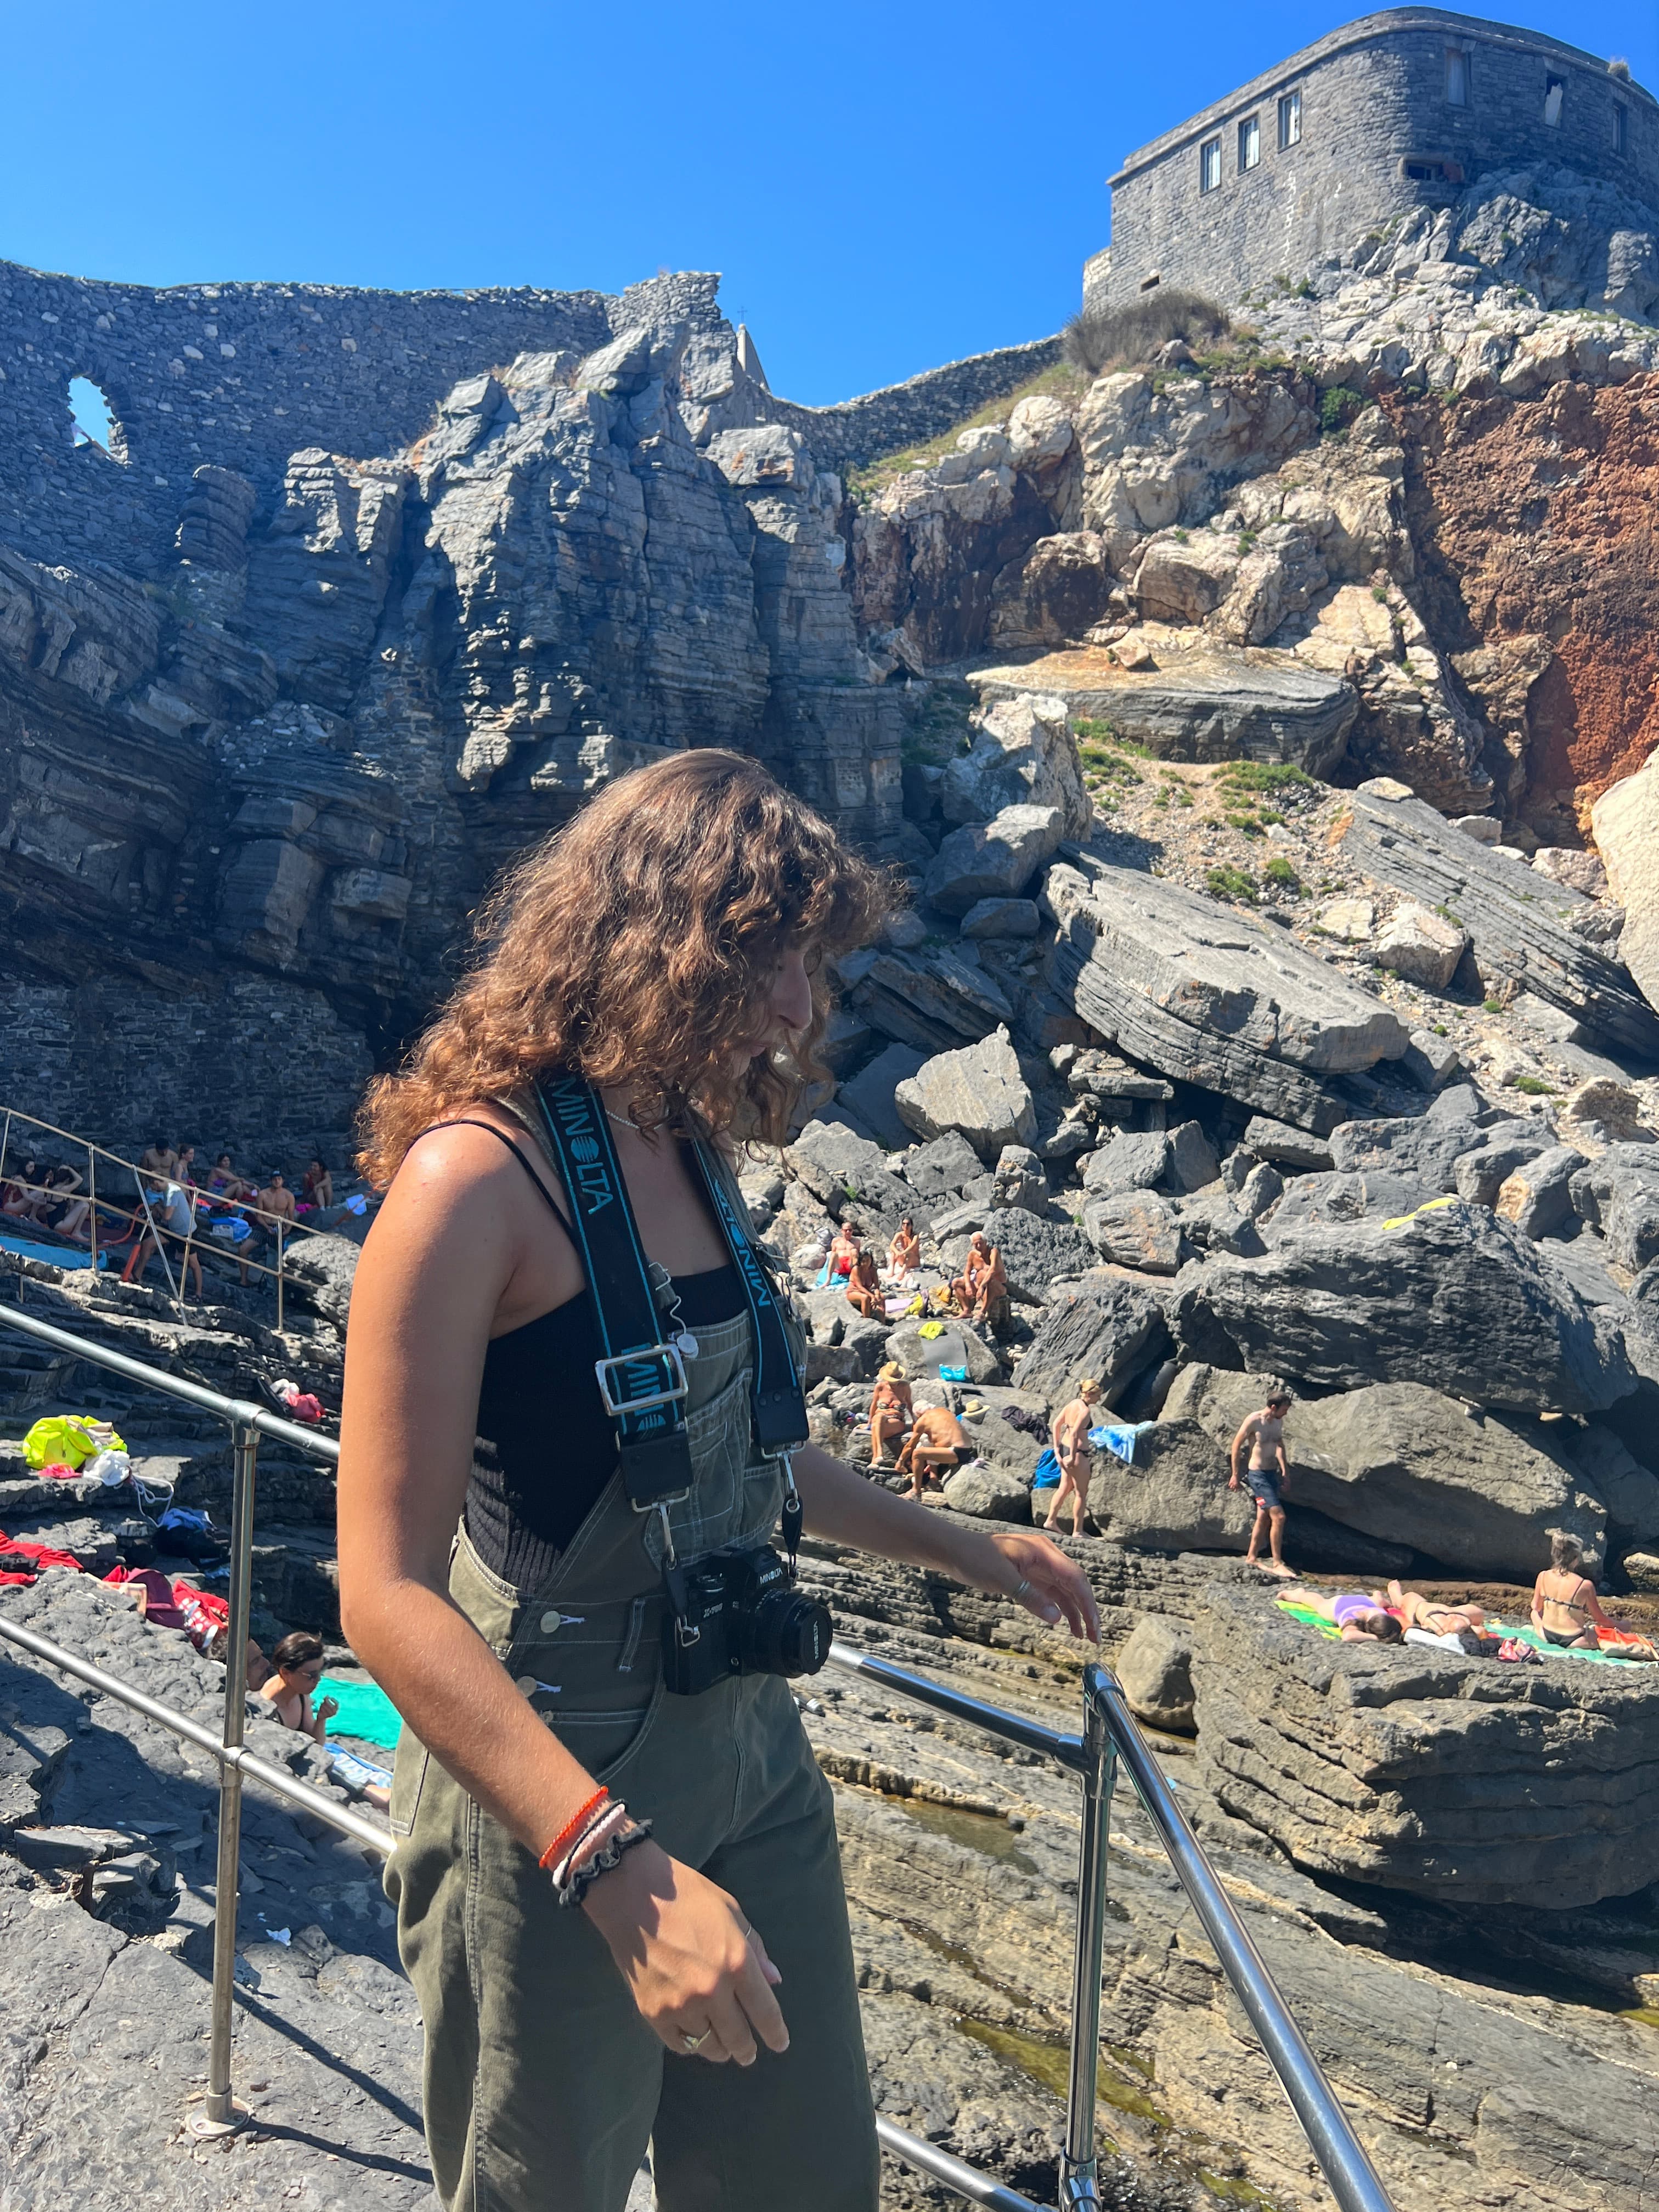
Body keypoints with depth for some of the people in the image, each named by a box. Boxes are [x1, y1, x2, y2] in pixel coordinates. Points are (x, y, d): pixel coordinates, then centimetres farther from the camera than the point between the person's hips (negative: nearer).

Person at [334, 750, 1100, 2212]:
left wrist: (965, 1549, 21)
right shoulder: (478, 1177, -20)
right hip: (549, 1800, -7)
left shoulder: (690, 1152, 3)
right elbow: (388, 1594, -23)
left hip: (751, 1752, 7)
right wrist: (620, 1866, -30)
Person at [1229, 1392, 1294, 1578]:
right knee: (1278, 1517, -12)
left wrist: (1285, 1471, 23)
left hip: (1272, 1474, 8)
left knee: (1264, 1518, 13)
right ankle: (1277, 1563, -4)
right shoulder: (1254, 1421, -17)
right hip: (1258, 1475, -8)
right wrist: (1235, 1475, -10)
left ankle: (1252, 1557, 25)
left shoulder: (1278, 1422, 6)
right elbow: (1236, 1445, -11)